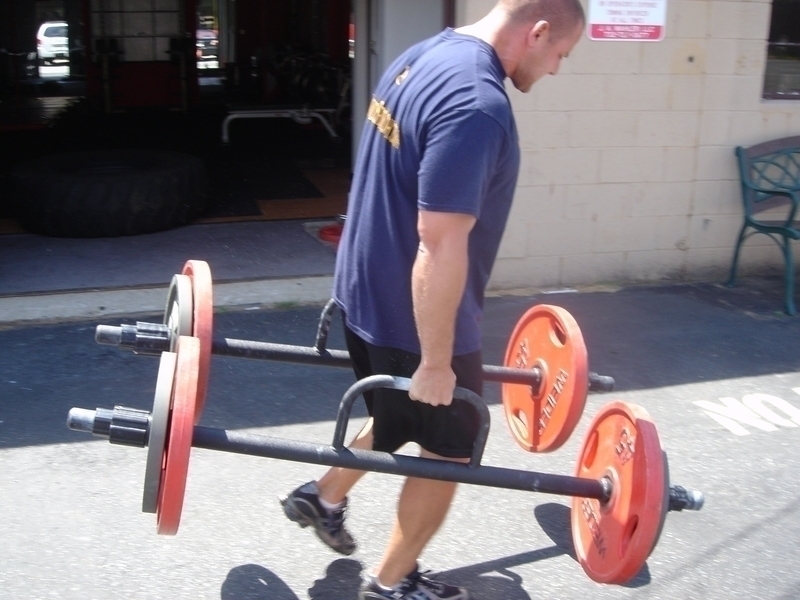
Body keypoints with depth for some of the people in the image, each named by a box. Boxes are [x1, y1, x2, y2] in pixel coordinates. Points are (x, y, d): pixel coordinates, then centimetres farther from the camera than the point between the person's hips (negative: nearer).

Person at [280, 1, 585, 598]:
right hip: (412, 317, -9)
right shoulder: (477, 106, -28)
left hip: (368, 292, 9)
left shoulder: (423, 57, 4)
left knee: (400, 419, 30)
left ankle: (324, 496, 44)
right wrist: (437, 362, -20)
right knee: (447, 452, 13)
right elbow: (441, 247, -30)